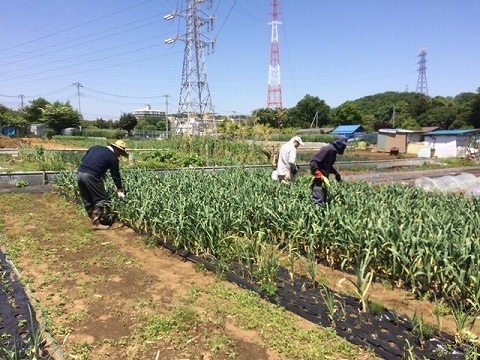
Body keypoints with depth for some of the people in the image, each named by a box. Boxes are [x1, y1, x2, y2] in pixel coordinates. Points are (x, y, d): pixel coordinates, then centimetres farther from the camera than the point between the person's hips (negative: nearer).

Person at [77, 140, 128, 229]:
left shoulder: (96, 147, 20)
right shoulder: (113, 157, 2)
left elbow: (83, 159, 22)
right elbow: (115, 175, 6)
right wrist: (120, 190, 15)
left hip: (79, 173, 8)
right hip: (91, 177, -7)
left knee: (87, 199, 18)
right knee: (100, 199, 6)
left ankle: (93, 219, 31)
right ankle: (96, 223, 7)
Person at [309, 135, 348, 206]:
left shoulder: (333, 152, 12)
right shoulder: (327, 149, -17)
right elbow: (313, 161, -24)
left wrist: (336, 173, 18)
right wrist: (320, 176, -26)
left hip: (324, 180, 10)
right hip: (318, 180, -10)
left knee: (323, 202, 15)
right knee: (318, 202, -10)